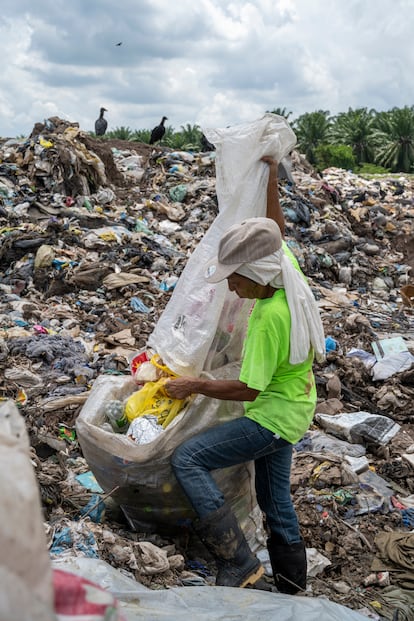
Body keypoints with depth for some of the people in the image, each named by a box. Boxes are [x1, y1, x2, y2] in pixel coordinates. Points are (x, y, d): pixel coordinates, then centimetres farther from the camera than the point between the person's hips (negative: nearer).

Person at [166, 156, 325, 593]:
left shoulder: (270, 316, -30)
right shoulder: (288, 272, -7)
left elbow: (247, 389, -25)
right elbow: (277, 235, 15)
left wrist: (196, 386, -14)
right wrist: (271, 183, 12)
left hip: (272, 418, -9)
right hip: (291, 412, 9)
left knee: (187, 459, -13)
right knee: (276, 502, 19)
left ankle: (238, 562, -11)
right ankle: (291, 590, 34)